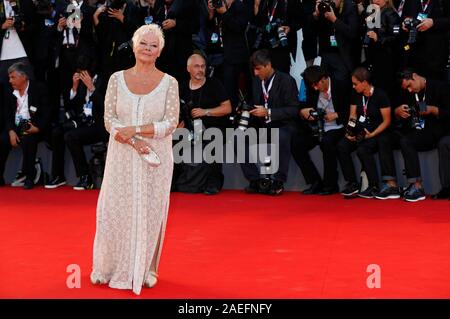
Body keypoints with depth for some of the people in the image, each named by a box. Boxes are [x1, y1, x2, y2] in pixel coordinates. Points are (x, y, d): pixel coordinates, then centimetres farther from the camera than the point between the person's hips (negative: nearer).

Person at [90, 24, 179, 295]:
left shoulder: (169, 83, -1)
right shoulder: (117, 79, 2)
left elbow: (171, 123, -7)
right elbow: (109, 120, -2)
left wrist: (136, 129, -16)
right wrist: (133, 141, -17)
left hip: (156, 157, -1)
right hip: (122, 157, 1)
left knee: (150, 212, 5)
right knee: (115, 210, 3)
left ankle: (144, 269, 19)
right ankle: (110, 266, 20)